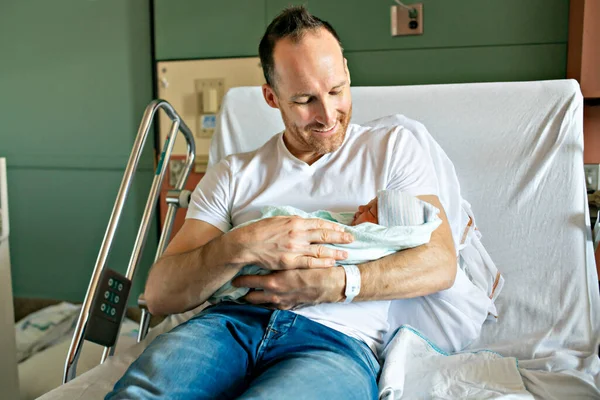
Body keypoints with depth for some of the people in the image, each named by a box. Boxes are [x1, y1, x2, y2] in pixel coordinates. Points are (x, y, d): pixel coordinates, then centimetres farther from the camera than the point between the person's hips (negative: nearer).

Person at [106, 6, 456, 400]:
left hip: (336, 340, 0)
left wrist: (334, 284, -13)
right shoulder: (234, 174, 15)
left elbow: (440, 264, 1)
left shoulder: (393, 147, 13)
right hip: (232, 323, 1)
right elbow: (160, 294, 5)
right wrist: (240, 245, -15)